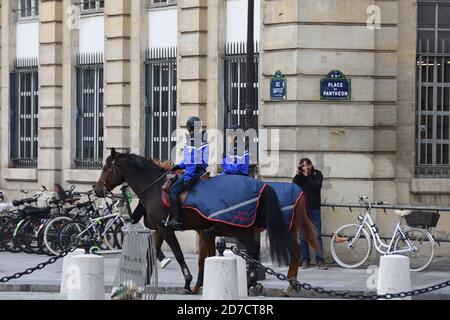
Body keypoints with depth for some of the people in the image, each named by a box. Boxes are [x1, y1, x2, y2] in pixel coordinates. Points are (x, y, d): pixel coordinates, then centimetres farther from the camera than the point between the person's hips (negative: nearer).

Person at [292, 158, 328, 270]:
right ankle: (305, 260, 10)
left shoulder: (317, 174, 3)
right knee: (303, 236, 4)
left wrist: (307, 176, -13)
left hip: (314, 208, -2)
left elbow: (317, 186, -14)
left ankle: (320, 260, -6)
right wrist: (298, 174, -11)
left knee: (317, 235, -5)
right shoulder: (299, 176, 7)